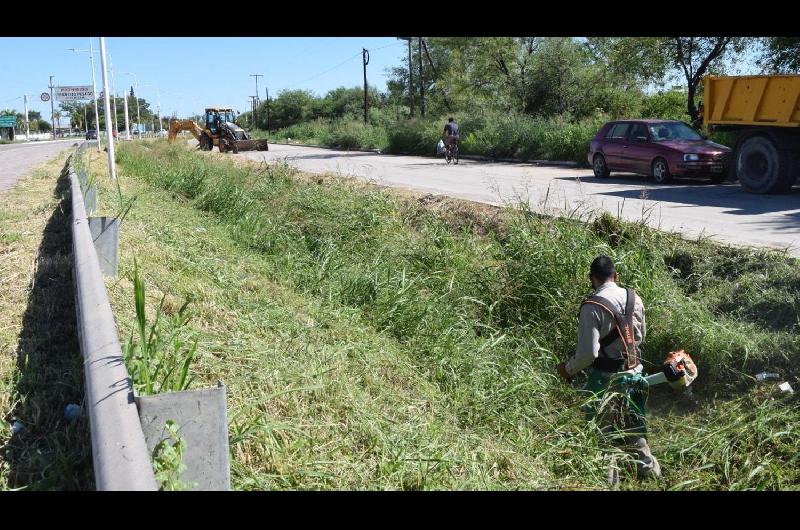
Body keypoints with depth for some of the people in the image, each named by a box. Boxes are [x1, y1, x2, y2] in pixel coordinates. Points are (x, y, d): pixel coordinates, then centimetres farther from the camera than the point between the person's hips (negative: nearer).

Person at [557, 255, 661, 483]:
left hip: (606, 379, -6)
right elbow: (640, 335, 12)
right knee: (631, 423, 24)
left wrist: (568, 369, -6)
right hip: (633, 374, 6)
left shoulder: (593, 307, -22)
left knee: (603, 430, 10)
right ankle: (648, 466, 37)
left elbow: (588, 353, -23)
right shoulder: (634, 298, -2)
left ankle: (609, 478, 20)